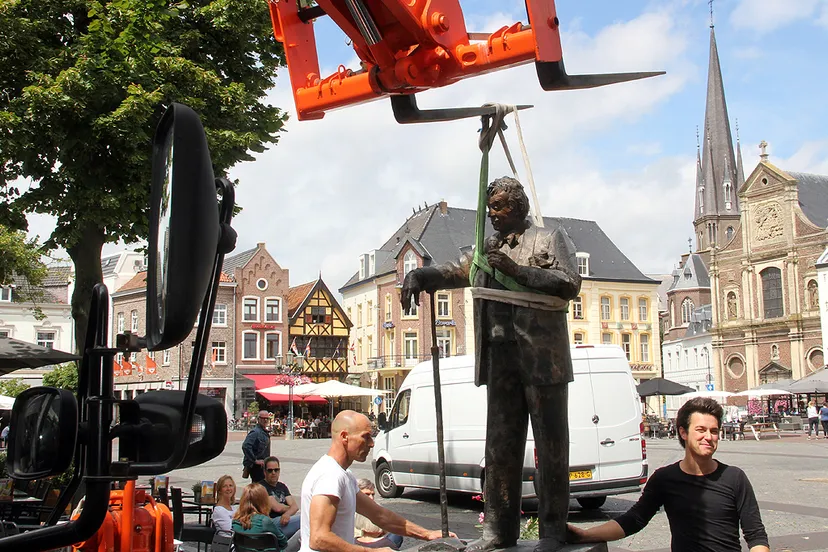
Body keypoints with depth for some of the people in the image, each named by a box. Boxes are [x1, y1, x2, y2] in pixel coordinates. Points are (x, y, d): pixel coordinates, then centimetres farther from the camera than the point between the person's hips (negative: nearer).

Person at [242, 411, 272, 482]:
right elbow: (245, 446, -28)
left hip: (263, 465, 10)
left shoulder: (265, 432, 14)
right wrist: (255, 460, -24)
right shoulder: (255, 432, -16)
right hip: (256, 466, -10)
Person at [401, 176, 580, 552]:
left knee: (550, 444, 0)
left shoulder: (548, 239, 4)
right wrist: (419, 275, -1)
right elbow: (453, 272, 19)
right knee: (500, 445, 6)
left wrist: (518, 270, -16)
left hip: (542, 356, -5)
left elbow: (570, 283, -9)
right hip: (500, 357, 5)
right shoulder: (487, 250, 20)